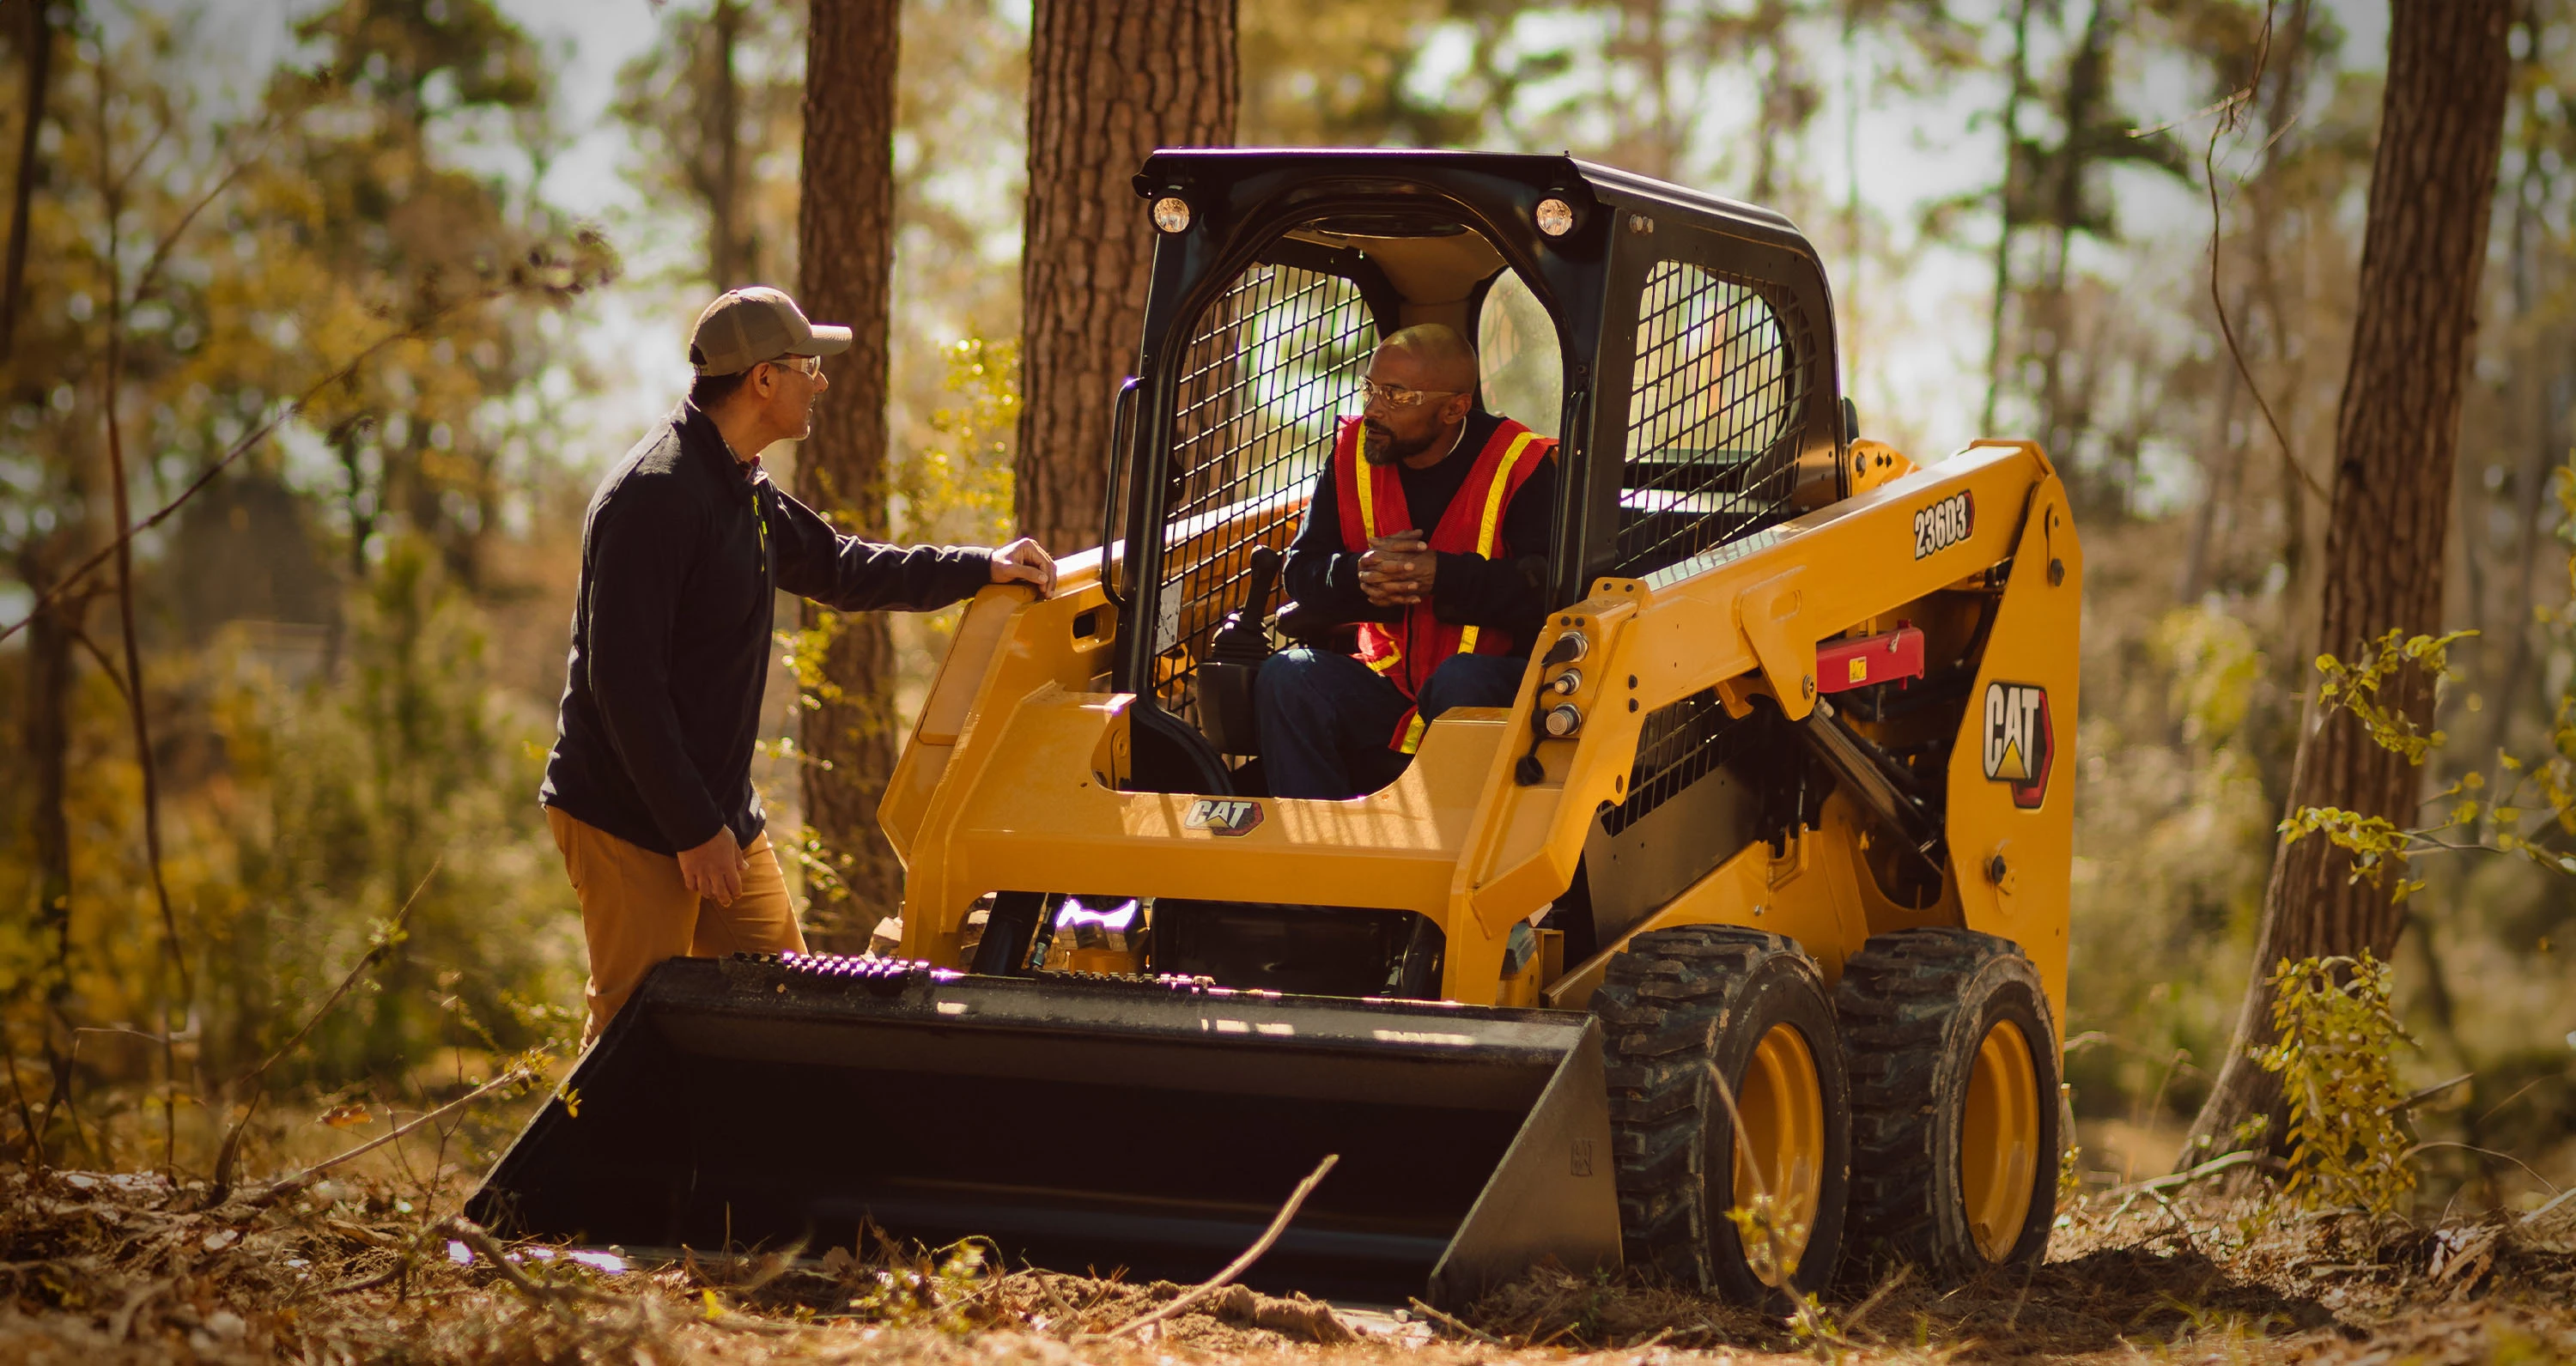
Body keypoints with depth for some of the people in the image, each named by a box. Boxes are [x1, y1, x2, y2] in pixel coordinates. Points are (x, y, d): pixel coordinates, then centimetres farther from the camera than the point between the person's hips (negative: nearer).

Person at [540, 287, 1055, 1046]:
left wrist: (982, 568, 23)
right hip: (630, 821, -9)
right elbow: (625, 684, -22)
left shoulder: (743, 492, 13)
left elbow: (838, 569, 30)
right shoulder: (654, 495, -19)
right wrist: (693, 828, -21)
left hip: (717, 815, 10)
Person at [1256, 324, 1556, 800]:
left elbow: (1549, 587, -20)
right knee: (1287, 677, -19)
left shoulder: (1520, 466, -9)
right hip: (1389, 683, 5)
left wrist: (1442, 575, -26)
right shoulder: (1353, 454, 7)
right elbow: (1301, 575, 6)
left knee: (1461, 681, -37)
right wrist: (1359, 574, -17)